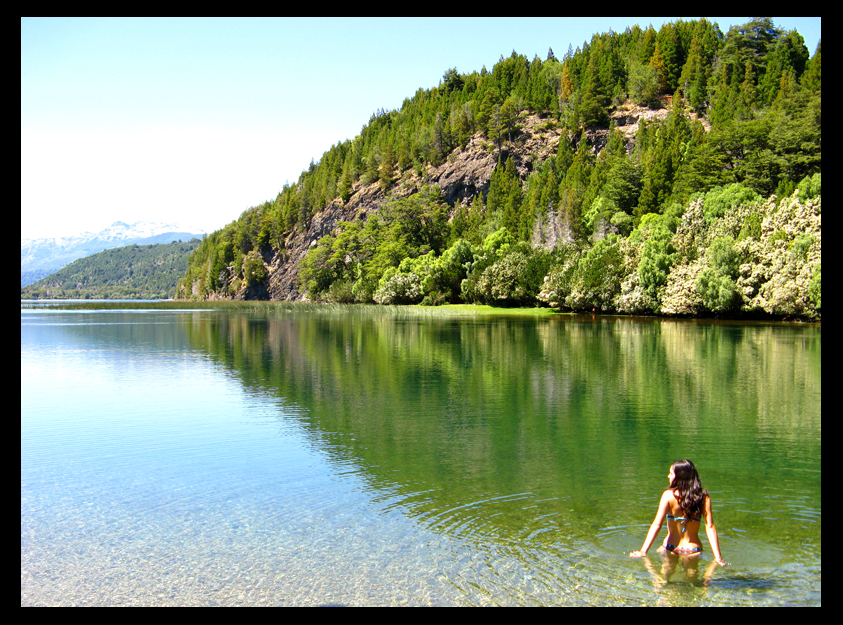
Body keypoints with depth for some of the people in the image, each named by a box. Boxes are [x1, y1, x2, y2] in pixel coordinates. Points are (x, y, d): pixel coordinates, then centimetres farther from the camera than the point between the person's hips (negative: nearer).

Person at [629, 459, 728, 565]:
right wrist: (718, 557, -8)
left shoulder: (668, 495, -12)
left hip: (670, 549, -2)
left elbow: (657, 525, -15)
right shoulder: (704, 497, -6)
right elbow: (710, 527, -10)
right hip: (693, 550, 2)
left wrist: (643, 551, -13)